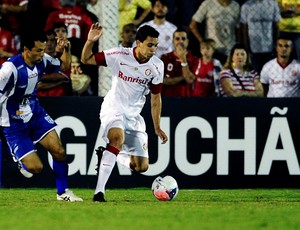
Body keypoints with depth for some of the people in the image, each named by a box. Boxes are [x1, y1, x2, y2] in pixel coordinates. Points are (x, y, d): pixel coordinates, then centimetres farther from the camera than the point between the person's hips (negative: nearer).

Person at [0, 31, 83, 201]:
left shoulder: (42, 61, -6)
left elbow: (63, 64, 13)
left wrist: (64, 49, -7)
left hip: (35, 114, 6)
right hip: (14, 124, -6)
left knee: (59, 151, -7)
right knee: (36, 167, -9)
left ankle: (63, 192, 11)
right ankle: (20, 159, 28)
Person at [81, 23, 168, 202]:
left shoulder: (157, 66, -4)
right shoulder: (119, 55, -13)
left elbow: (156, 98, 7)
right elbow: (86, 60, -7)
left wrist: (157, 127, 8)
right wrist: (90, 42, -26)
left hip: (134, 115, 5)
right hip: (113, 108, -5)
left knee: (141, 167, -2)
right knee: (118, 138, -37)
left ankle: (110, 156, 29)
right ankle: (99, 192, -37)